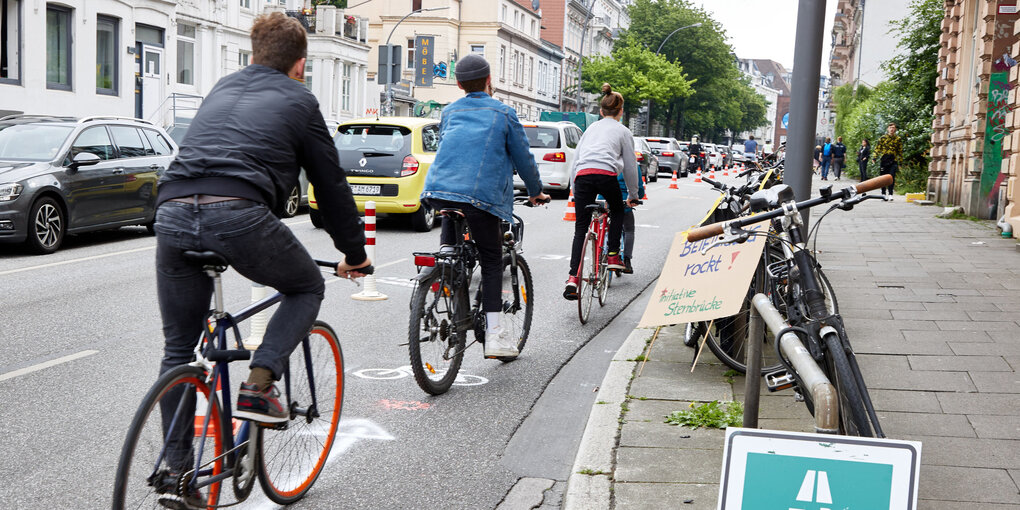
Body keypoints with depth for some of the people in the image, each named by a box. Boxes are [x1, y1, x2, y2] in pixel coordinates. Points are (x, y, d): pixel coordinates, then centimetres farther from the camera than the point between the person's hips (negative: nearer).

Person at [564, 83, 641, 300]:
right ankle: (613, 256, 20)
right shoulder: (623, 131, 18)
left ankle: (573, 278, -9)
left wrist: (574, 193, 34)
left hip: (582, 175, 3)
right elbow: (630, 167, 19)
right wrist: (633, 195, 31)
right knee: (617, 211, 28)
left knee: (580, 229, 4)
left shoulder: (590, 128, 30)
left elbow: (575, 161, 28)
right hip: (607, 175, -3)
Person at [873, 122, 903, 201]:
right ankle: (883, 194, 16)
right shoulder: (883, 138, 5)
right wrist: (875, 158, -3)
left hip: (893, 160, 0)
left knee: (892, 177, -9)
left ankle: (890, 194, -4)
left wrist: (900, 162, 9)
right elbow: (877, 148, 7)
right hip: (884, 160, 0)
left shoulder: (898, 139, 8)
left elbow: (900, 151, 12)